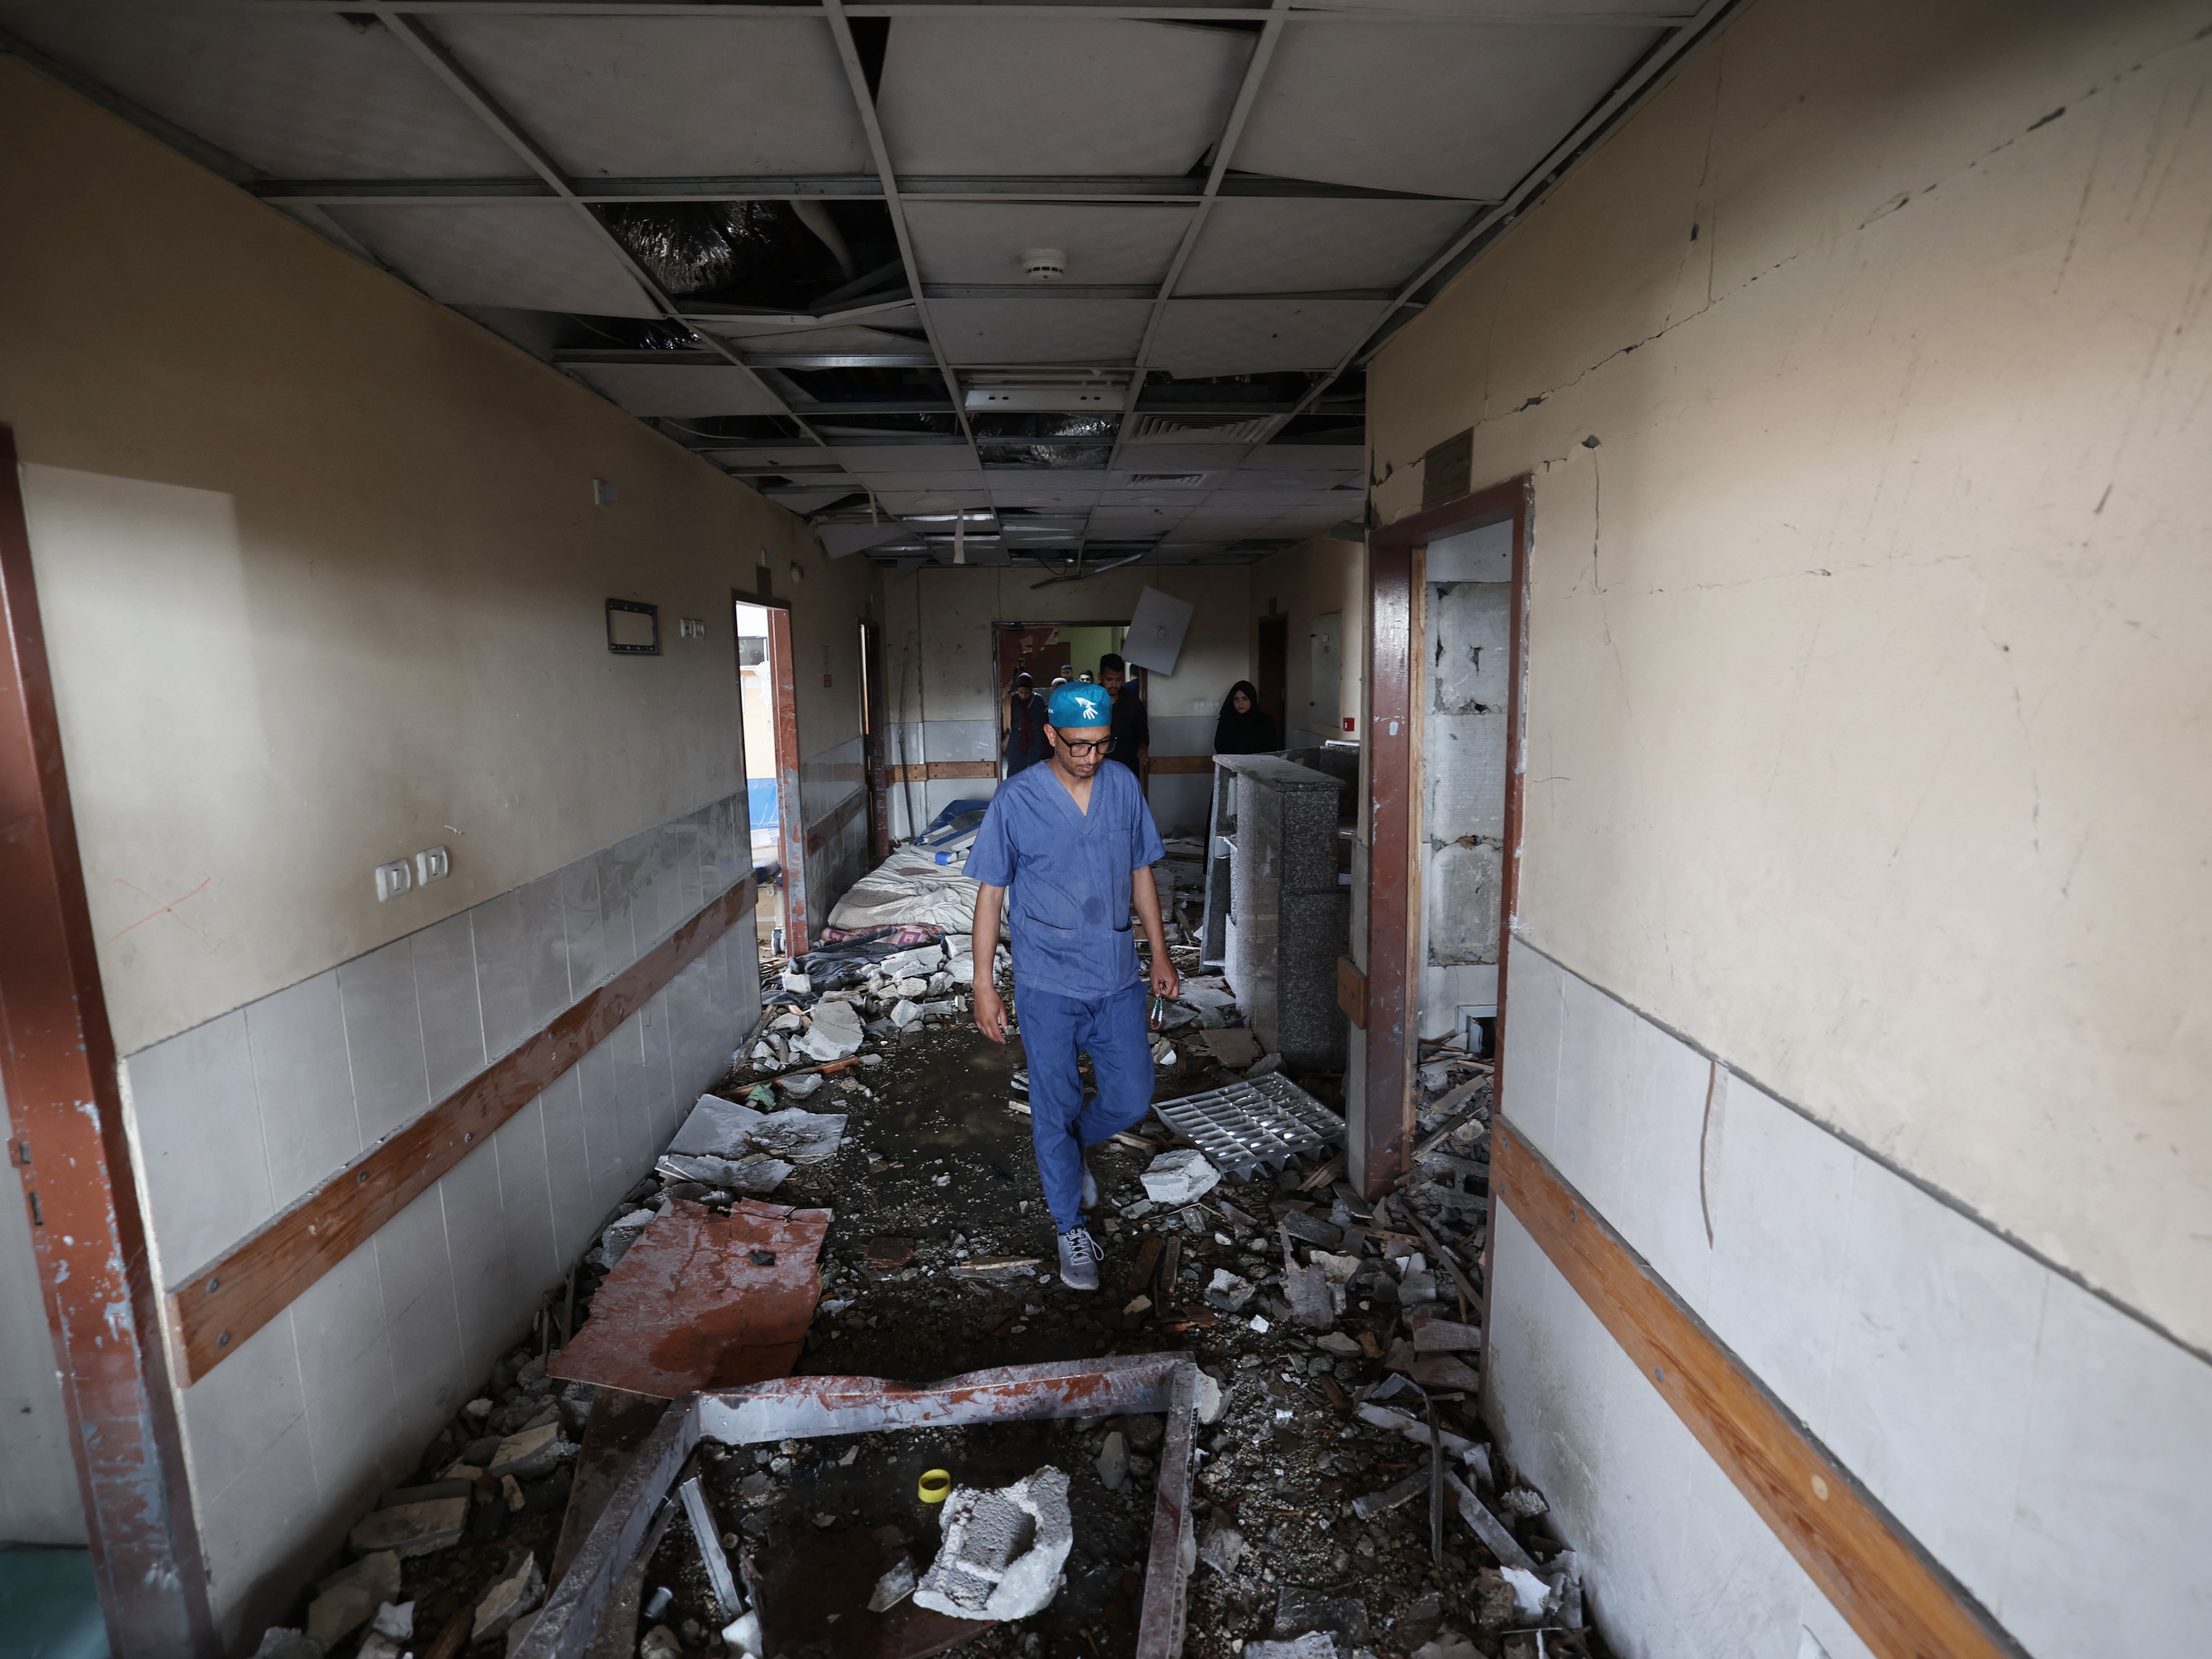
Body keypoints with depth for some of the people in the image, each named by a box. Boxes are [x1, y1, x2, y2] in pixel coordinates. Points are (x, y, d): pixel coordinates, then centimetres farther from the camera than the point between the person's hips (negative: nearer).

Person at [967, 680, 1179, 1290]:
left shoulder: (1124, 787, -1)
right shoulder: (1016, 800, -12)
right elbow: (991, 893, -6)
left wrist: (1160, 954, 11)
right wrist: (984, 986, -7)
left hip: (1118, 978, 4)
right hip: (1047, 985, -3)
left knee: (1131, 1100, 10)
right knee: (1056, 1109, 7)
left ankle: (1068, 1146, 42)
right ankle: (1071, 1229, 28)